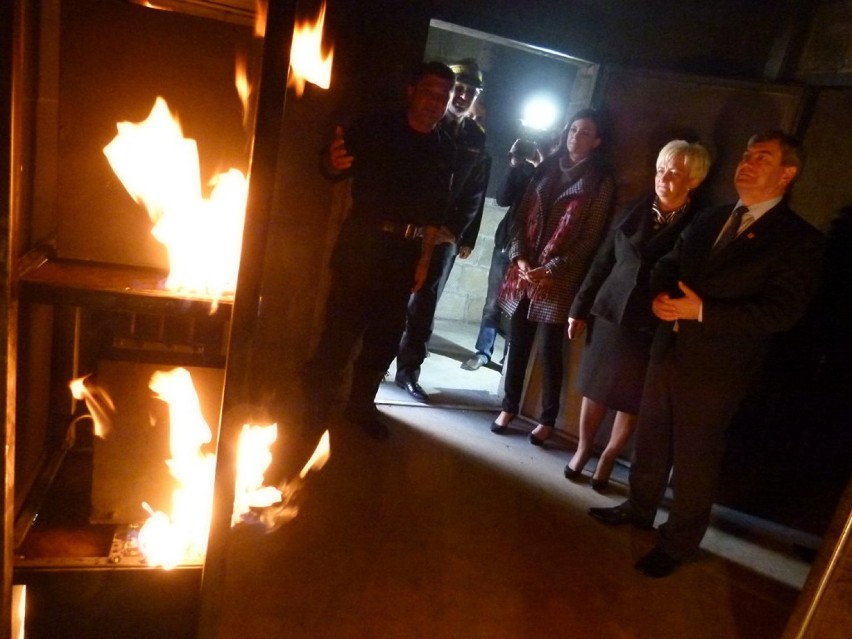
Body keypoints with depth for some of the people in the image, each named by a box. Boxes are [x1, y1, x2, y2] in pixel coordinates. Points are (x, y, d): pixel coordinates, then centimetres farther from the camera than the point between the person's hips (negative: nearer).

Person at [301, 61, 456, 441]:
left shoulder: (444, 150, 9)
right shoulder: (374, 128, -2)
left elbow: (435, 211, 10)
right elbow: (338, 169, -4)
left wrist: (424, 259, 8)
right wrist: (334, 163, -28)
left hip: (405, 252, 5)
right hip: (362, 242, -4)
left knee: (387, 333, 10)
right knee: (344, 322, -6)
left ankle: (361, 402, 27)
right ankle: (316, 396, 15)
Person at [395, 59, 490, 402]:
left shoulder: (477, 139, 12)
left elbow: (475, 193, 10)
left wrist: (461, 233, 3)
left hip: (446, 232, 3)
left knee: (425, 300, 4)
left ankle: (409, 370, 11)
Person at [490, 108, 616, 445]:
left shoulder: (601, 181, -1)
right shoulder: (547, 167, 12)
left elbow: (590, 237, -5)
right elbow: (523, 215, 10)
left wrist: (551, 270, -12)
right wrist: (519, 257, -5)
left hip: (560, 278, -4)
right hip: (525, 271, 4)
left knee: (550, 350, 2)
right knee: (517, 343, 9)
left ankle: (548, 419, 18)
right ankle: (509, 407, 25)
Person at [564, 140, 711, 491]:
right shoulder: (635, 210, 2)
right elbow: (602, 262, 5)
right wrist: (580, 307, 6)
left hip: (653, 328, -2)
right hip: (609, 314, 3)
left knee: (630, 401, 10)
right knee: (594, 389, 13)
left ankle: (607, 460, 30)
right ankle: (582, 449, 34)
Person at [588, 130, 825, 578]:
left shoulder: (799, 239, -10)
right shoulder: (708, 220, 11)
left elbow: (781, 311, -19)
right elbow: (667, 265, 13)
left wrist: (701, 312, -25)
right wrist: (660, 295, -10)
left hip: (717, 368, -6)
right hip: (669, 351, 6)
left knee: (694, 459, 8)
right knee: (650, 440, 19)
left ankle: (678, 542, 28)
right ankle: (639, 508, 41)